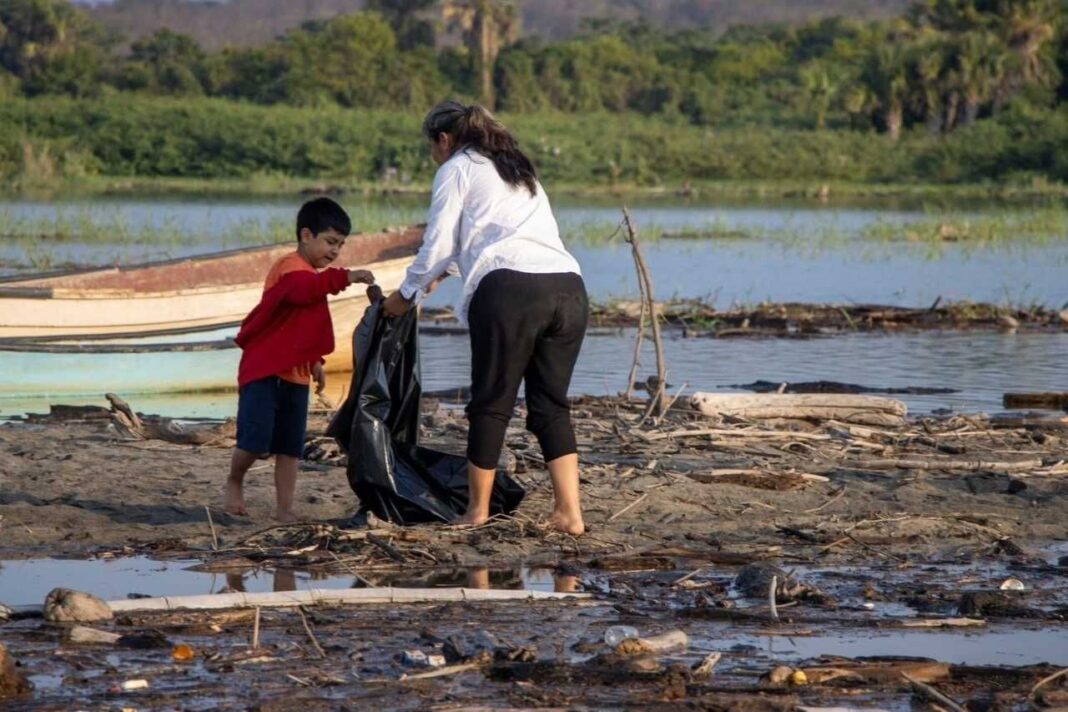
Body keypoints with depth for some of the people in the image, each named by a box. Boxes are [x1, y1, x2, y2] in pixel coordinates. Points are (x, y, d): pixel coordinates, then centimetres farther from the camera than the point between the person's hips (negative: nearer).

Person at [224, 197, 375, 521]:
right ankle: (234, 484, 14)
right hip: (264, 370, -9)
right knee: (256, 441, -11)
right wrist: (344, 277, -46)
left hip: (295, 374, 9)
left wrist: (315, 361, 29)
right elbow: (302, 289, -39)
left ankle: (285, 510, 8)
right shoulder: (290, 268, -14)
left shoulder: (312, 275, 17)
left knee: (290, 447, 6)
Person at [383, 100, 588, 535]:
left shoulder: (457, 170, 11)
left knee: (491, 404, 5)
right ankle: (569, 511, 0)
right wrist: (442, 272, 56)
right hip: (568, 287, 6)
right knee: (551, 405, 10)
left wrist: (407, 295, 23)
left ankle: (477, 510, 13)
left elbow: (437, 246, 8)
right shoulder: (519, 170, 32)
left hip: (510, 289, -6)